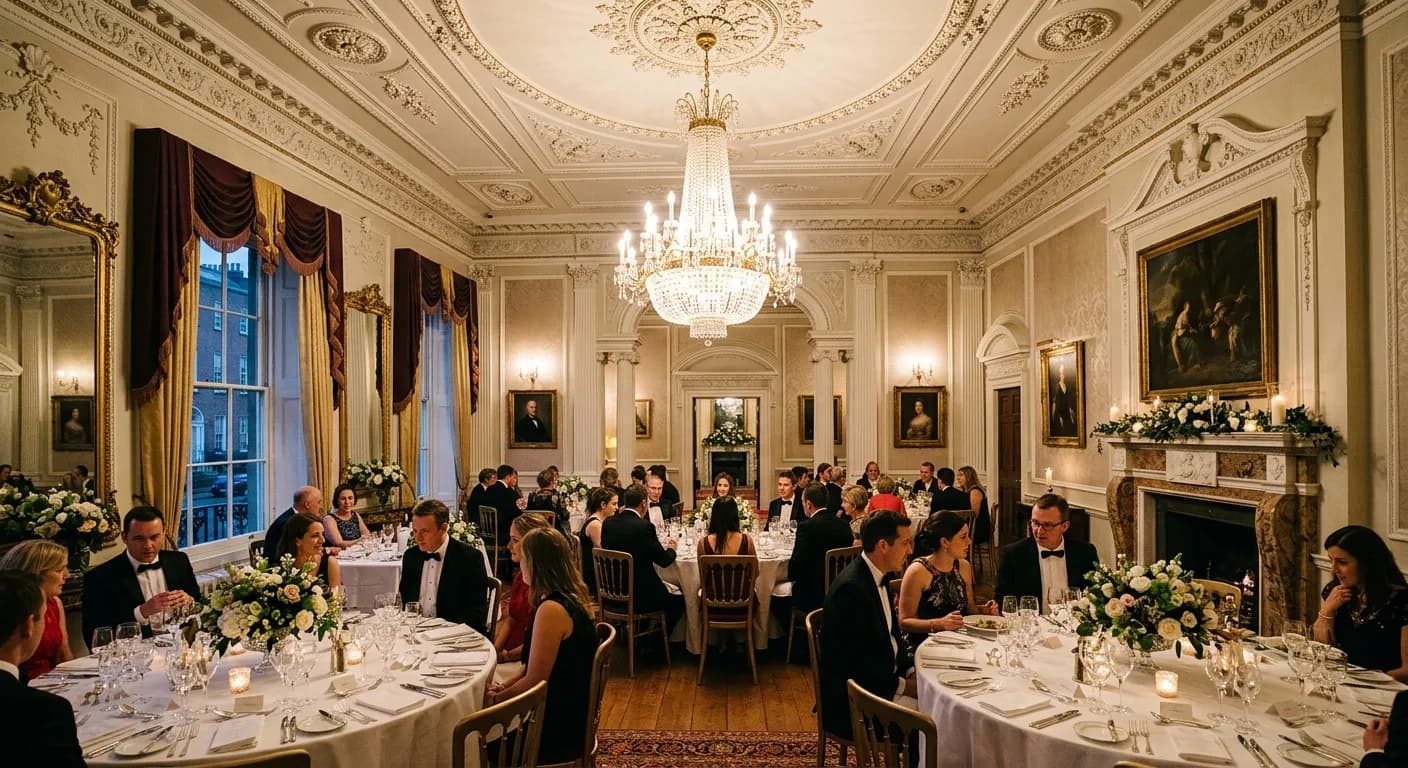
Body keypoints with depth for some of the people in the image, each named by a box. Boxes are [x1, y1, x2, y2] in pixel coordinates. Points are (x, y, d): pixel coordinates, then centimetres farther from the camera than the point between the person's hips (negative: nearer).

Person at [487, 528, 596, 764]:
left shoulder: (551, 609, -25)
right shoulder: (572, 597, 3)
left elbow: (534, 681, -19)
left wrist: (495, 698, -4)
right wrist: (504, 687, 6)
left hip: (556, 731, -8)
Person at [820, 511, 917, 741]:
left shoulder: (876, 576, 7)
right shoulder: (851, 588, -23)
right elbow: (855, 662, -22)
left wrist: (911, 670, 1)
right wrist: (902, 686, -14)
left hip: (882, 682, 9)